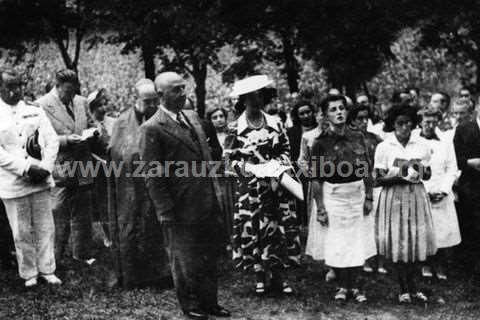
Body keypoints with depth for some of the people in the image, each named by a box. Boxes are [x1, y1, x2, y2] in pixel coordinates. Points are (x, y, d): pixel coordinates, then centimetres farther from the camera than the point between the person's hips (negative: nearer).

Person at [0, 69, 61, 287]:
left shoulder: (35, 111, 9)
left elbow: (52, 140, 5)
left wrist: (45, 167, -8)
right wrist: (26, 169, -16)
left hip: (40, 180, 3)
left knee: (45, 227, 7)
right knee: (21, 232, 4)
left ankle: (47, 270, 17)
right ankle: (28, 273, 17)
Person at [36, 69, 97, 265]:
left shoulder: (81, 102, 10)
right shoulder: (42, 106, -9)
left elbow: (91, 127, 20)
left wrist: (91, 133, -3)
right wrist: (66, 140, -21)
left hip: (82, 169, 6)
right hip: (59, 170, -6)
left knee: (82, 215, 14)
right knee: (58, 217, -2)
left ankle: (82, 253, 27)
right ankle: (53, 258, 9)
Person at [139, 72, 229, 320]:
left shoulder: (192, 117, 9)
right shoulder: (151, 129, -14)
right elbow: (153, 176, -15)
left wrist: (216, 192, 12)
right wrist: (167, 212, -16)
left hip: (209, 205, 7)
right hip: (181, 210, -7)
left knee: (210, 256, 17)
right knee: (185, 260, 10)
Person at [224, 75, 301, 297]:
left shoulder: (275, 123, 6)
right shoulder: (236, 129, -1)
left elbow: (285, 149, 13)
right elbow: (231, 158, 0)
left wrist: (281, 163, -6)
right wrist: (244, 169, -16)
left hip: (277, 185, 2)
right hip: (251, 186, -2)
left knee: (280, 228, 2)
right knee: (254, 230, 1)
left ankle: (278, 276, 10)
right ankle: (260, 278, 12)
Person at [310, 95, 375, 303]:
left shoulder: (358, 138, 2)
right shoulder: (321, 143, -6)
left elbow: (367, 171, 6)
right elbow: (316, 178, -6)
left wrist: (369, 197, 2)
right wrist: (320, 208, -9)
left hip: (357, 193, 2)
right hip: (332, 194, -2)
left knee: (357, 240, 5)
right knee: (336, 242, 3)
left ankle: (355, 285, 18)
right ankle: (342, 286, 18)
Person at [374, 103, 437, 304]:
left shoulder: (421, 146, 5)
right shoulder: (384, 147, -3)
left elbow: (428, 175, 9)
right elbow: (378, 179, -5)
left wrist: (421, 171, -13)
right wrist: (399, 174, -19)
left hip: (417, 195, 3)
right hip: (394, 197, -2)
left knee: (417, 240, 3)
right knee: (397, 242, -1)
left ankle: (411, 286, 19)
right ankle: (404, 289, 12)